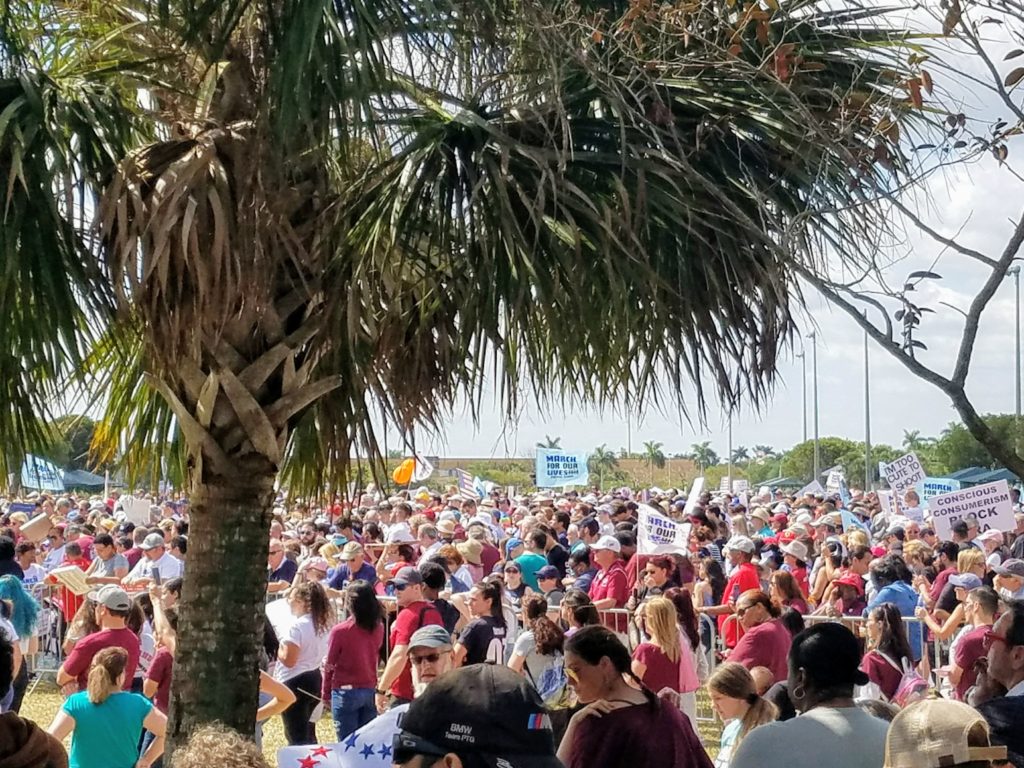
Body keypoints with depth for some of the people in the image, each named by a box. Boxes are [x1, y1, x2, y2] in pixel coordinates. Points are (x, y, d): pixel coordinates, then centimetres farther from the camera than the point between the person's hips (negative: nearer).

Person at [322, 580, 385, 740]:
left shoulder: (340, 631, -14)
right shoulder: (378, 628, -1)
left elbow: (330, 665, -5)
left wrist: (325, 694, 7)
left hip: (346, 692, -4)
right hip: (370, 690, 4)